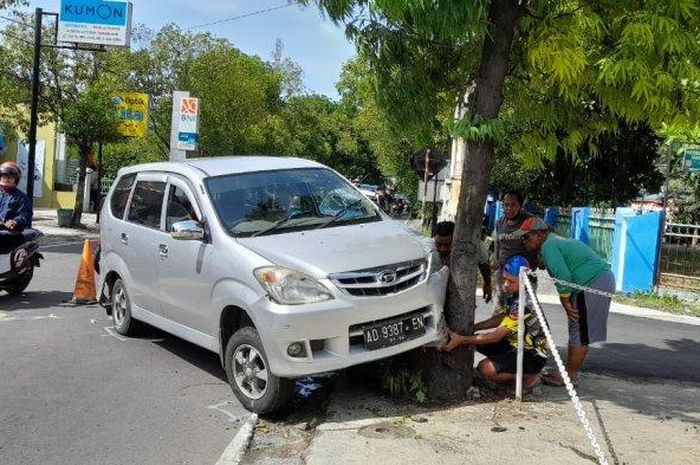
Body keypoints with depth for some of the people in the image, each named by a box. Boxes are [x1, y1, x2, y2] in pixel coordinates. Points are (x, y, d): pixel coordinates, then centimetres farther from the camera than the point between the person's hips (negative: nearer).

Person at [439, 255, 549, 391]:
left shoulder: (523, 304, -29)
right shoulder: (514, 295, -1)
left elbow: (497, 336, -28)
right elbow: (503, 318, 12)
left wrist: (462, 340, -29)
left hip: (535, 356, -9)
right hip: (519, 344, 9)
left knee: (486, 368, -24)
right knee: (479, 342, 4)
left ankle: (530, 377, -3)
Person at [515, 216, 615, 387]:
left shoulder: (548, 246, -14)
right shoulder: (555, 241, 19)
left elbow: (563, 277, -23)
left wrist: (565, 303, -13)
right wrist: (568, 302, 13)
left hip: (593, 284, -11)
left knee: (580, 334, -3)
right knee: (578, 332, 15)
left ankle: (570, 376, 5)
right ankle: (570, 372, 23)